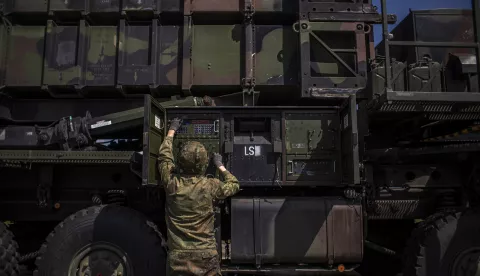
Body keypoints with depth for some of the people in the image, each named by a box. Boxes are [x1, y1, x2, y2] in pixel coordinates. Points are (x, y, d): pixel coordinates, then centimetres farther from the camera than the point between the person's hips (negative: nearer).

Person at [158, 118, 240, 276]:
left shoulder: (172, 184, -6)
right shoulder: (210, 186, -10)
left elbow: (164, 156, 14)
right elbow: (234, 185, 13)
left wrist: (172, 131, 27)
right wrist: (220, 166, 24)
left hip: (178, 257, 1)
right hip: (206, 256, -1)